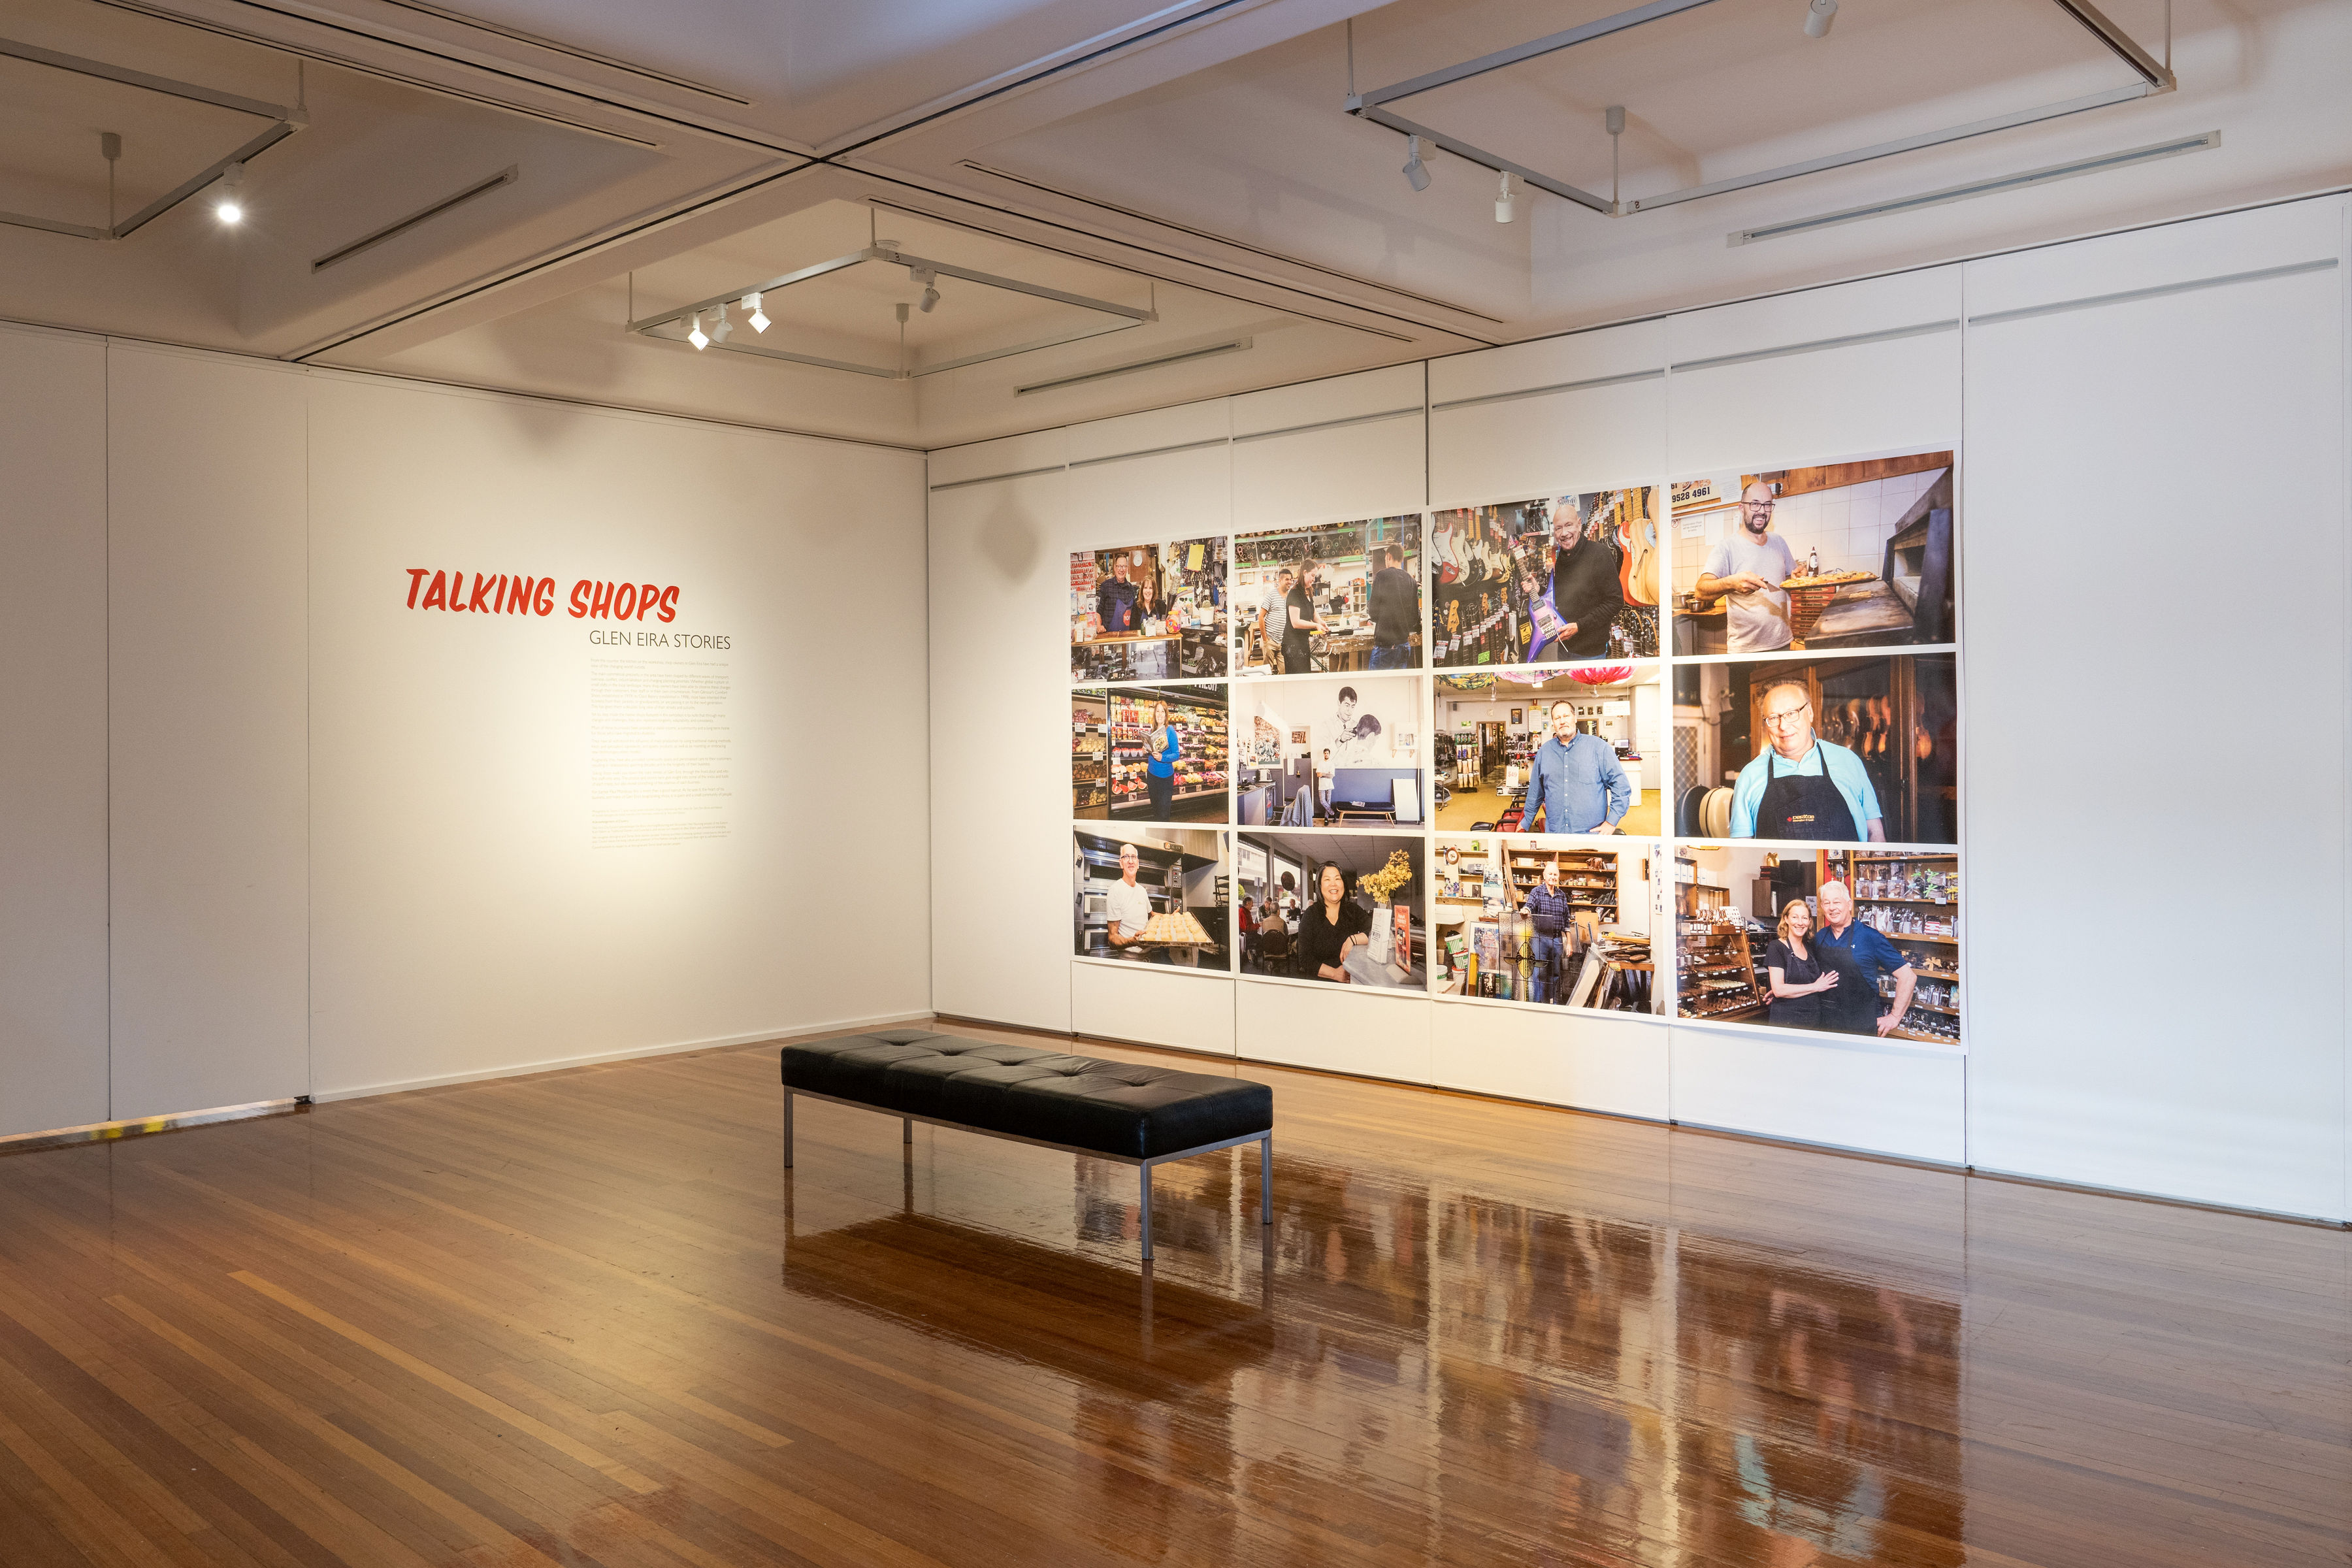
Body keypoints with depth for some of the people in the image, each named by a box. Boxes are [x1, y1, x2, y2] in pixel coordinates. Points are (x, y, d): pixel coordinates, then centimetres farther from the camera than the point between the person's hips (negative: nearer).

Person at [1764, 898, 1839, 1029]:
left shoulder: (1810, 950, 14)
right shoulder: (1776, 947, -7)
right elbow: (1779, 990, -16)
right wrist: (1816, 987, -10)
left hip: (1813, 1019, 6)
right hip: (1786, 1021, -6)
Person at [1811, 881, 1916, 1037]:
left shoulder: (1869, 937, -10)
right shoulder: (1819, 937, 5)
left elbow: (1908, 977, -9)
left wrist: (1895, 1017, -9)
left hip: (1860, 1025, -4)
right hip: (1824, 1022, 4)